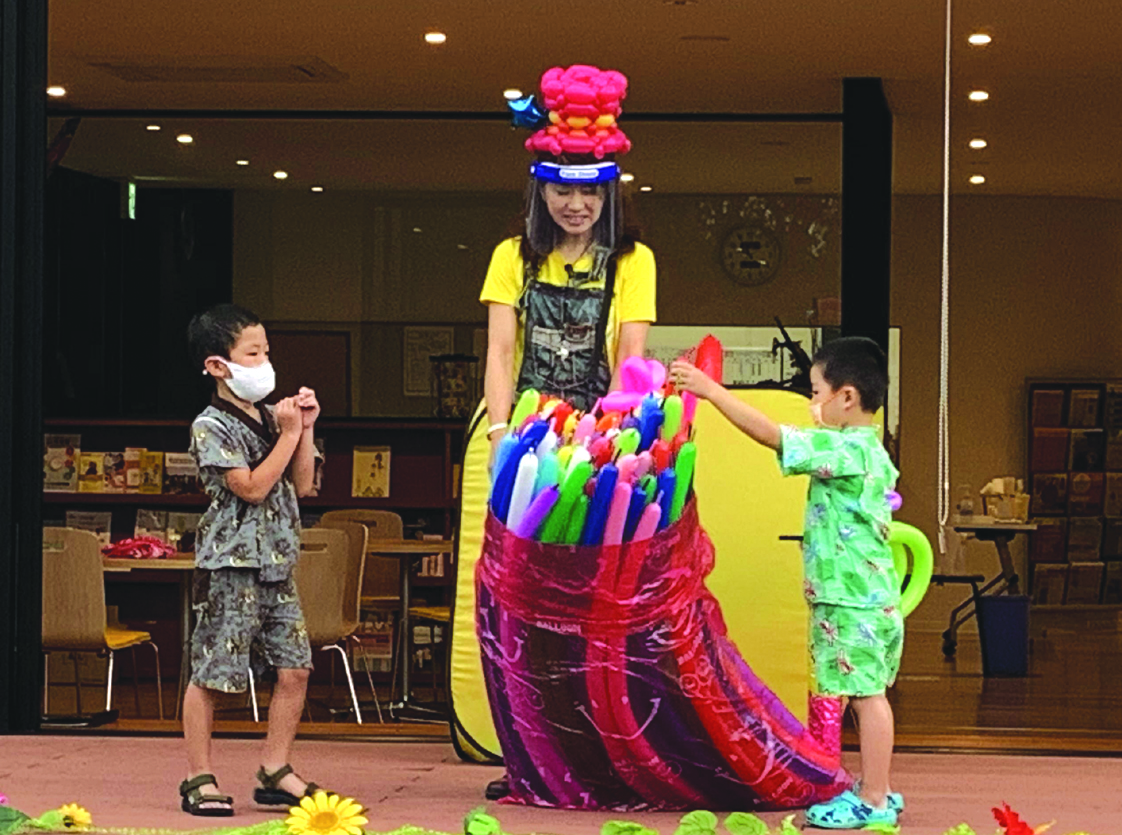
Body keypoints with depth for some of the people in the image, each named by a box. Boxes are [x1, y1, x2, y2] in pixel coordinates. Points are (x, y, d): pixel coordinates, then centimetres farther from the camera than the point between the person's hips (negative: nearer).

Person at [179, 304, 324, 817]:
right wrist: (289, 434, -12)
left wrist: (306, 429, 4)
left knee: (294, 668, 4)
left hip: (276, 563, 7)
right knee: (211, 672, -2)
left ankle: (275, 773, 14)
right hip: (230, 562, -7)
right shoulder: (211, 427, -9)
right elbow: (252, 487, -17)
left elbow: (301, 485, 13)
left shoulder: (271, 418, 13)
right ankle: (199, 778, 6)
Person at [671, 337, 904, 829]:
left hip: (852, 602, -10)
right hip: (871, 597, 10)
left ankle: (873, 800, -2)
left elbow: (768, 433, -20)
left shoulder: (844, 449, -16)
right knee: (869, 695, 13)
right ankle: (876, 791, 19)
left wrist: (710, 389, -15)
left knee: (867, 695, -5)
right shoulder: (871, 452, 12)